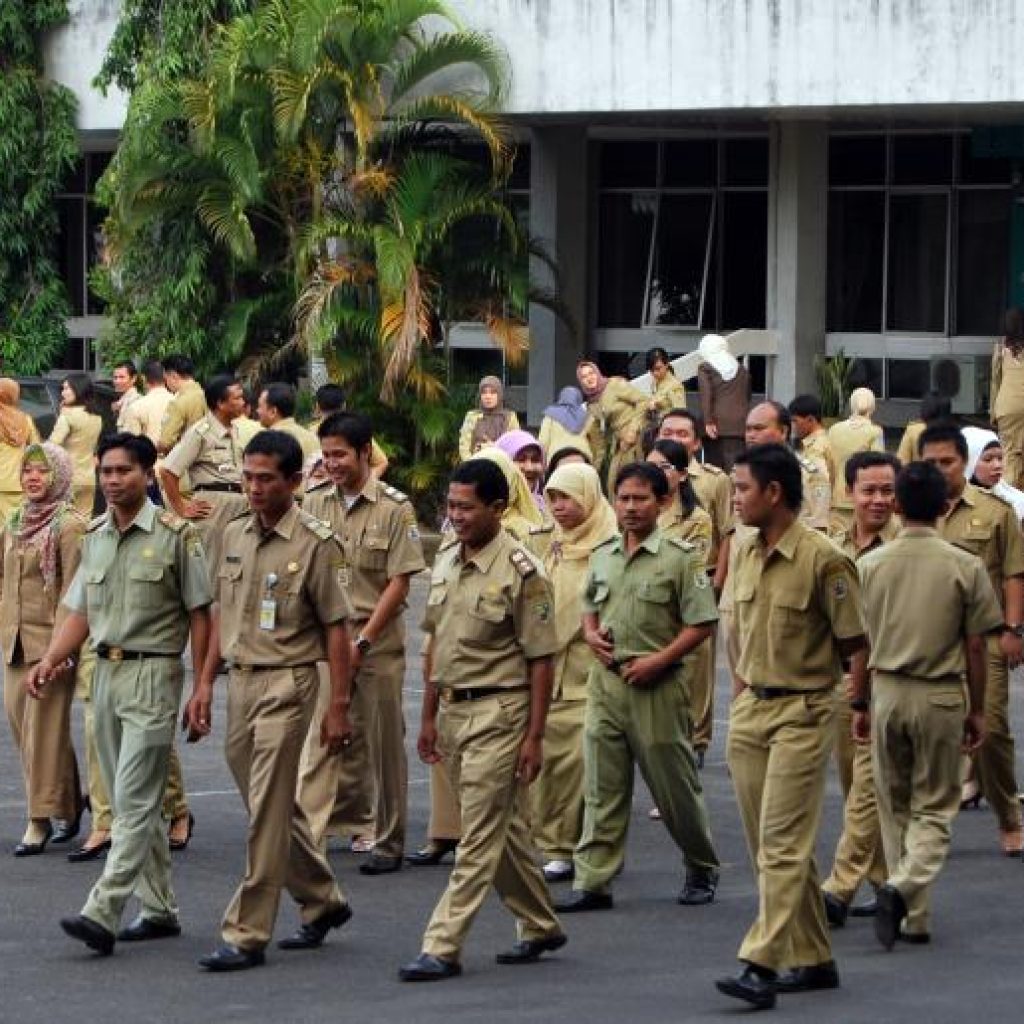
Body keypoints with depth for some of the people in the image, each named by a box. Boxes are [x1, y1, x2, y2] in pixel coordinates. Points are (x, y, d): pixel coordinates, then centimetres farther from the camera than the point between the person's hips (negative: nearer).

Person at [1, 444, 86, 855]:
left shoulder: (69, 526, -10)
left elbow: (73, 591, -13)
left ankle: (41, 819, -3)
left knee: (45, 727, -6)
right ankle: (69, 802, 23)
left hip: (50, 640, -8)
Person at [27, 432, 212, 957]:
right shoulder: (93, 536, 12)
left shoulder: (175, 535, -7)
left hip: (152, 674, -7)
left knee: (134, 800, -11)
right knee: (132, 801, 12)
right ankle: (159, 909, 20)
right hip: (105, 673, 7)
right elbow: (79, 611, 15)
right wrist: (49, 661, -1)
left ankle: (102, 913, -19)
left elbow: (199, 614, -5)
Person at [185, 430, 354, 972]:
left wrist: (339, 705, -12)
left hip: (286, 684, -7)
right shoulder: (234, 535, 9)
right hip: (240, 682, 7)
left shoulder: (316, 544, -11)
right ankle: (323, 900, 32)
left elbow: (336, 628, -9)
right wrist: (205, 683, 12)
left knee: (267, 812, -7)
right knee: (273, 807, 15)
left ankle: (246, 935, -5)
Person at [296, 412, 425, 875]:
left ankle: (389, 842, 14)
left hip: (377, 641, -3)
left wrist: (362, 641, -13)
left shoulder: (394, 508, -6)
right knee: (317, 741, -4)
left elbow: (399, 582, -7)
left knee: (384, 744, 5)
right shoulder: (315, 504, 6)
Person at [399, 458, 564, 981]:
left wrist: (534, 736, -13)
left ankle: (443, 947, -7)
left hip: (499, 711, -8)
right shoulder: (445, 561, 8)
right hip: (454, 710, 8)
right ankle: (541, 927, 29)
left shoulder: (521, 572, -13)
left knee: (481, 834, -6)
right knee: (503, 829, 16)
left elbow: (540, 660, -12)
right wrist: (429, 717, 15)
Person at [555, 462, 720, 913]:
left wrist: (657, 661, -16)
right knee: (601, 787, 3)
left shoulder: (679, 558, -7)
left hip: (657, 685, -5)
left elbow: (700, 624, -8)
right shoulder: (602, 556, 10)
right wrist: (592, 635, 1)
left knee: (674, 785, 6)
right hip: (606, 680, 5)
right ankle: (593, 881, 3)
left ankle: (702, 870, 25)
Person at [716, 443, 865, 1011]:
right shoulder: (745, 553, 8)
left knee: (782, 846, -11)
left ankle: (761, 964, -16)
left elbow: (856, 645, -8)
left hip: (802, 713, -8)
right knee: (767, 846, 10)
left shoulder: (822, 559, -14)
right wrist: (739, 703, 17)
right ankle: (811, 958, 19)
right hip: (750, 709, 8)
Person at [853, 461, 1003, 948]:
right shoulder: (964, 567, -7)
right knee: (934, 809, 5)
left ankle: (914, 917, 16)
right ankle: (905, 888, -20)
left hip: (887, 692, 2)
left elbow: (859, 644, 3)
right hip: (940, 695, -2)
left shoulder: (871, 564, -2)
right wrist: (977, 711, 7)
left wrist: (860, 704, 14)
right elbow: (975, 648, -3)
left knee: (895, 807, 14)